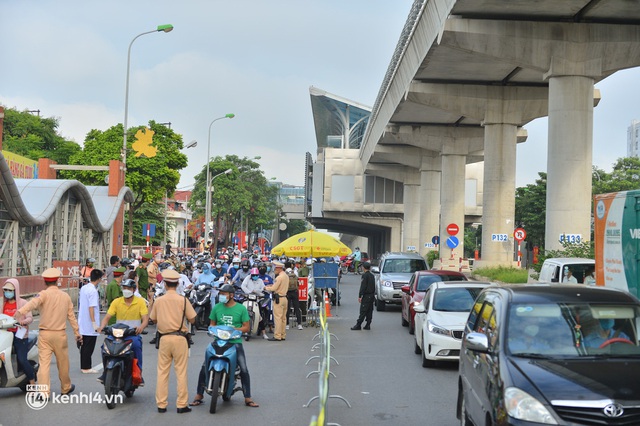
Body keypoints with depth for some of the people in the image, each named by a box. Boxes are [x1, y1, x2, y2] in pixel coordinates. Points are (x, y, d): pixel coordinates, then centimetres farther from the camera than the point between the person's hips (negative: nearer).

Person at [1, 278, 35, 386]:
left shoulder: (23, 303, 1)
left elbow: (30, 318, -7)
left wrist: (23, 321, -28)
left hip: (19, 335, -4)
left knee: (22, 360, -12)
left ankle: (32, 383, 1)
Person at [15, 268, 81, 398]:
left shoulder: (44, 294, -6)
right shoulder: (65, 296, 6)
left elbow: (33, 303, -29)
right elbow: (71, 316, 10)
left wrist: (21, 311, -46)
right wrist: (77, 332, 20)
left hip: (45, 334, -3)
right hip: (60, 334, 3)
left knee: (44, 362, -3)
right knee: (63, 362, 16)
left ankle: (44, 391, -10)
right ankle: (66, 387, 31)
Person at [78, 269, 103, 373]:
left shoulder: (83, 288, 8)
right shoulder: (93, 291, -18)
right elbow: (91, 308, -22)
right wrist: (94, 323, -19)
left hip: (82, 323, 9)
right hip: (90, 325, -9)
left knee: (84, 345, 14)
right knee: (89, 347, -1)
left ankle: (83, 366, 20)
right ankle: (86, 368, 3)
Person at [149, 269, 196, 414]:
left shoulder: (159, 300, 1)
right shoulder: (183, 300, -6)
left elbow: (154, 319, 11)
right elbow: (192, 320, -2)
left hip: (164, 338, 2)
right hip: (179, 338, -2)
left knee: (162, 372, 9)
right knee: (181, 372, 2)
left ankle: (161, 404, 12)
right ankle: (182, 404, 4)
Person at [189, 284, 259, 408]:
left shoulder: (241, 308, 1)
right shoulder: (217, 307, 8)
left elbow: (246, 327, 3)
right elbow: (212, 324, 17)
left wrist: (234, 329, -14)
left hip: (235, 342, -2)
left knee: (244, 369, -12)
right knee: (204, 367, -9)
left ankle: (248, 398, 0)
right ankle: (199, 395, 3)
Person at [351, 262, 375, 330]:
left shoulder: (365, 275, -12)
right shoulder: (372, 276, 13)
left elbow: (363, 287, -17)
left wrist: (360, 296, -16)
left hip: (366, 296, -8)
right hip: (371, 295, 8)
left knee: (363, 311, -8)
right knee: (369, 311, 9)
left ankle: (358, 325, -9)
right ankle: (368, 325, 10)